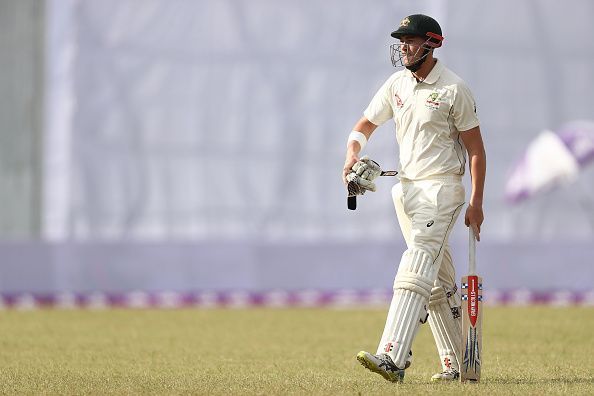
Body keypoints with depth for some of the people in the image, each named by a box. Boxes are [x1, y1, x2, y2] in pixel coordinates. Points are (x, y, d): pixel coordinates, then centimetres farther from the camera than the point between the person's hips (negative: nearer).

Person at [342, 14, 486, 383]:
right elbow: (366, 124, 17)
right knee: (439, 282, 11)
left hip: (441, 188, -7)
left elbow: (475, 147, -7)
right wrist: (353, 153, -5)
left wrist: (477, 202, -13)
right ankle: (456, 363, 18)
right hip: (406, 187, 7)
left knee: (415, 271, -20)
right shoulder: (397, 84, 10)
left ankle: (392, 359, -31)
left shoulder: (454, 88, -9)